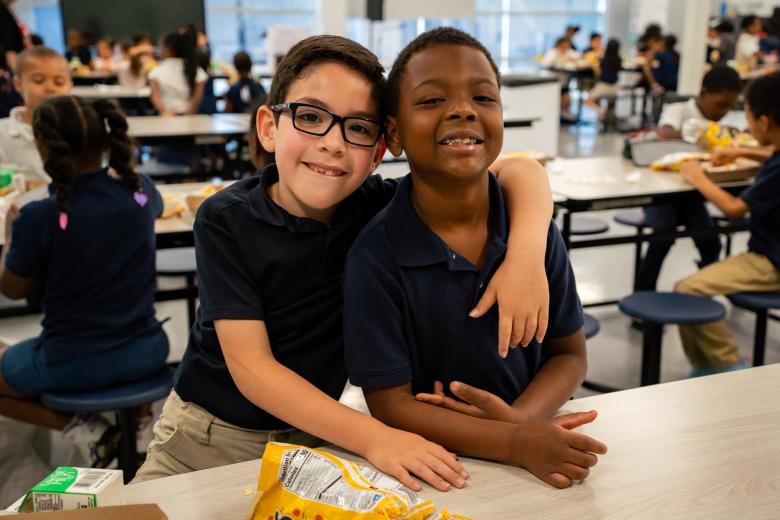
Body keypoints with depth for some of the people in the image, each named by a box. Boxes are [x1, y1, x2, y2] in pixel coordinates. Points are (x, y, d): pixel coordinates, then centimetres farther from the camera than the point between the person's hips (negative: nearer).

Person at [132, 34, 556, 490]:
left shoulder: (380, 207, -13)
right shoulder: (224, 221, -18)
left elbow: (519, 174, -10)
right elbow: (250, 367, -22)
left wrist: (526, 252, -32)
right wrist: (375, 437, -32)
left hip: (312, 437, 2)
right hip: (208, 434, -2)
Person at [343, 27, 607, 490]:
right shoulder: (375, 257, -15)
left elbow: (569, 353, 3)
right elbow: (391, 407, -12)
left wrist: (518, 420, -15)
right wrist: (515, 444, -23)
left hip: (537, 450, 4)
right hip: (428, 465, -3)